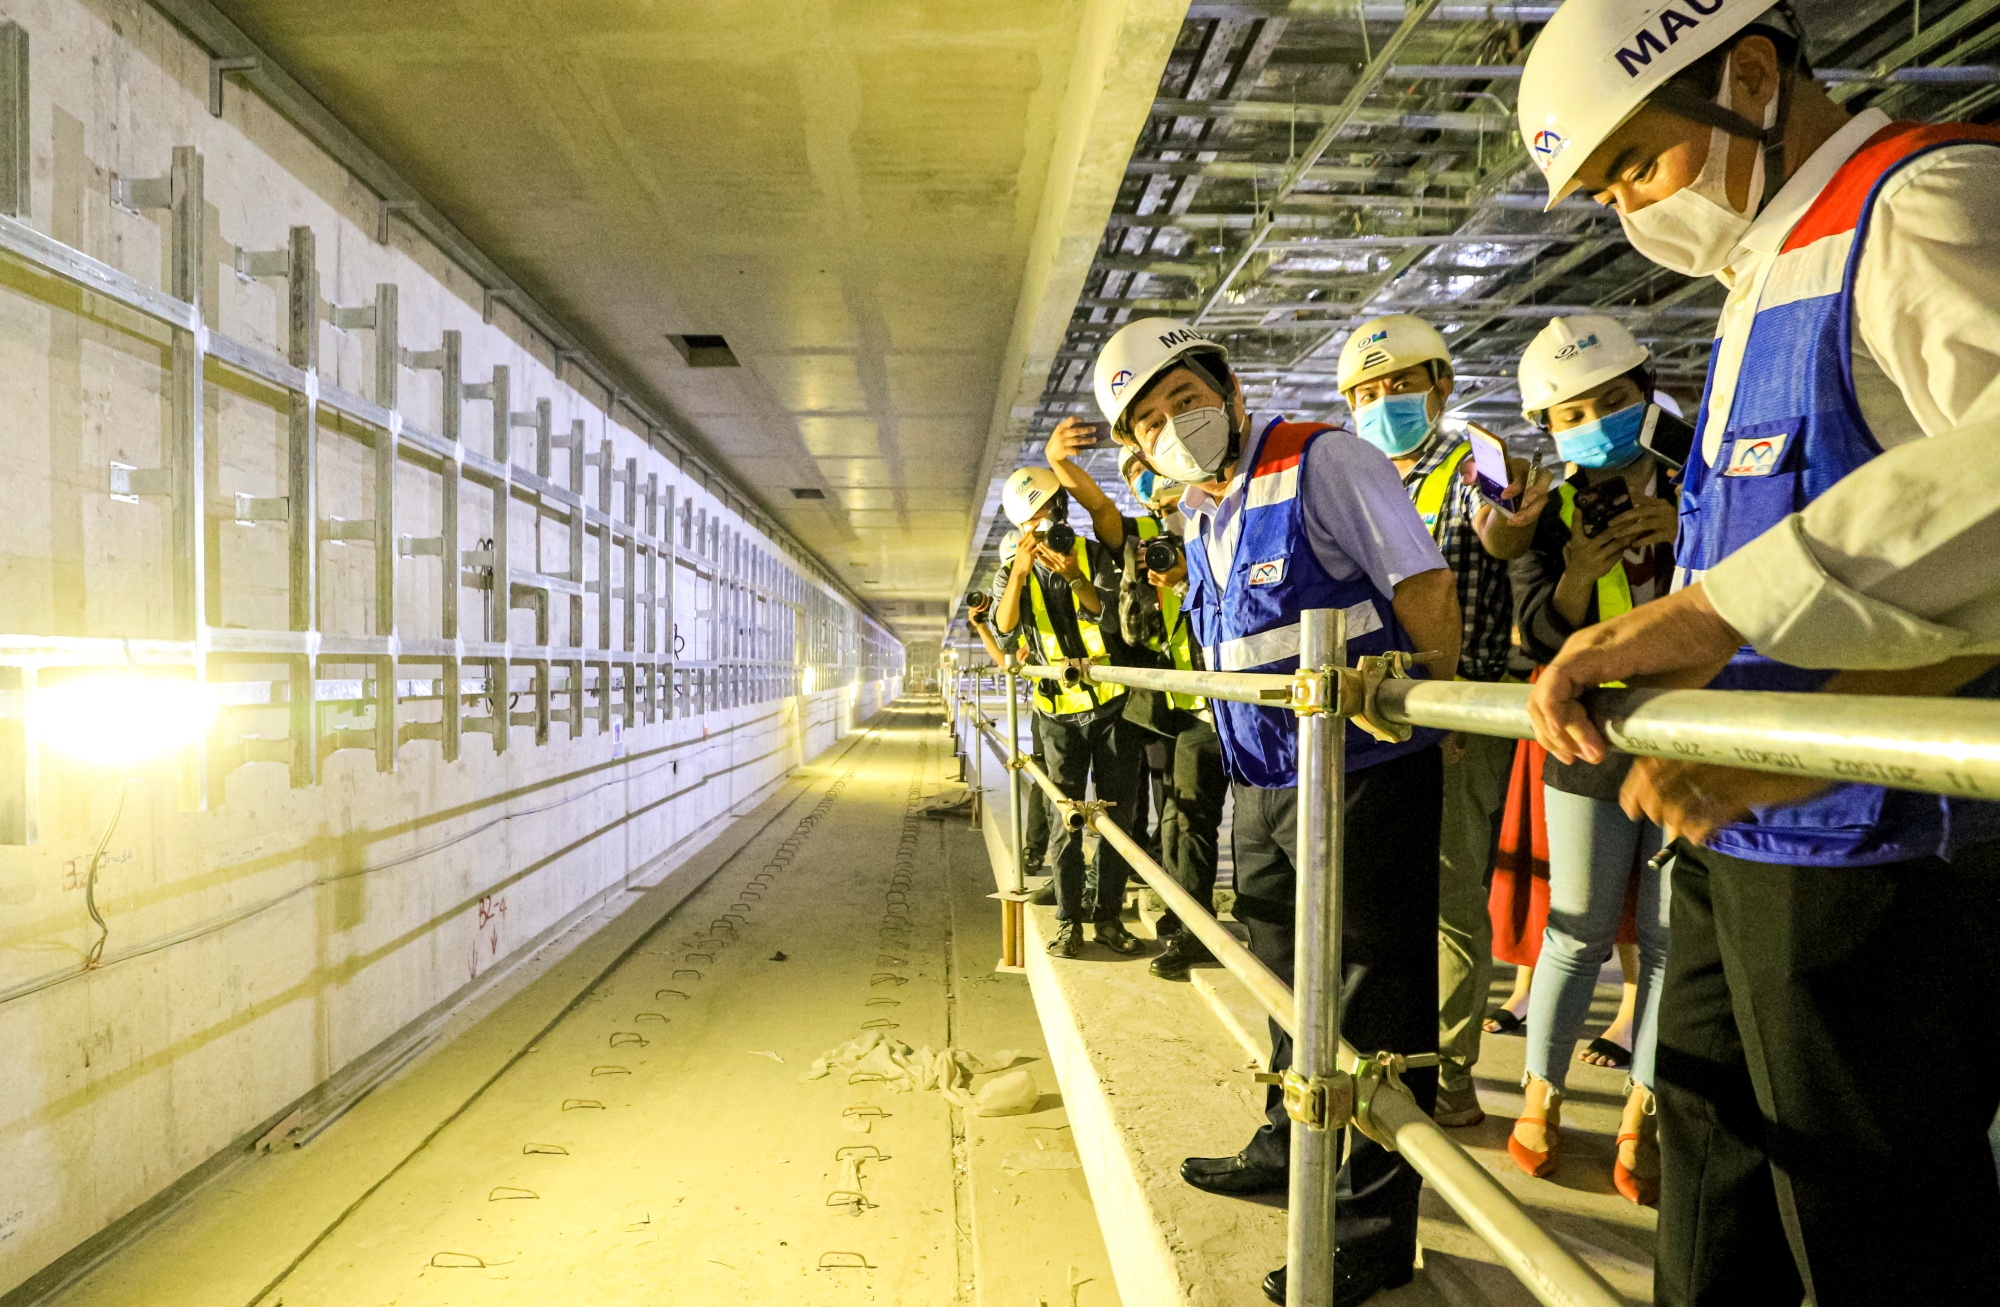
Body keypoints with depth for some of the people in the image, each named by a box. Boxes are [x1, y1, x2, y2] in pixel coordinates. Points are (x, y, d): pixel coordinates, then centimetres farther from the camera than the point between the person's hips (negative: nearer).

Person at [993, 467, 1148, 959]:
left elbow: (1109, 619, -13)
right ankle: (1068, 920, 5)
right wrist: (1020, 571, -26)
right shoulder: (1017, 571, 5)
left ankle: (1108, 916, 13)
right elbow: (1006, 628, -13)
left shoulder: (1094, 554, 0)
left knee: (1116, 812, 3)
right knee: (1067, 818, -1)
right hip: (1060, 711, 0)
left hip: (1111, 702, 0)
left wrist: (1076, 577, -29)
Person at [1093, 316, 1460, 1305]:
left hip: (1364, 776, -8)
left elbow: (1428, 592, -14)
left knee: (1375, 999, 2)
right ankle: (1290, 1152, 40)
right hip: (1261, 783, 8)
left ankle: (1377, 1225, 14)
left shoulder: (1322, 460, -13)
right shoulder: (1196, 513, 12)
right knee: (1289, 985, 21)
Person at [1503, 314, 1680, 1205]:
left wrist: (1687, 537, -16)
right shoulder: (1550, 518, 4)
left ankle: (1640, 1118, 18)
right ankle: (1541, 1097, 20)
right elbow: (1537, 635, -5)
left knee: (1671, 939, 6)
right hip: (1592, 752, -1)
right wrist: (1577, 577, -23)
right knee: (1579, 933, 4)